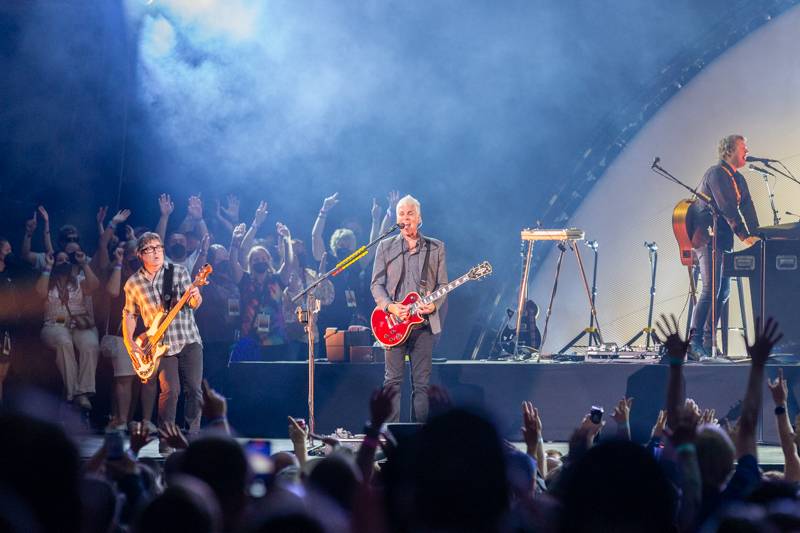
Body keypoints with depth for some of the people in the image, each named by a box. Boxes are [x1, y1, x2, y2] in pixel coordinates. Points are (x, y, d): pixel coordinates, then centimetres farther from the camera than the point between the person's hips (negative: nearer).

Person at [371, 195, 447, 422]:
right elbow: (376, 284, 5)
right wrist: (389, 306, -12)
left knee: (421, 382, 2)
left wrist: (434, 304, -10)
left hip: (424, 321, 1)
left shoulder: (436, 247, 10)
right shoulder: (385, 246, 7)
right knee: (393, 380, -3)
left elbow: (442, 284, 9)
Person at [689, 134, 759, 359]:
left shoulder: (738, 179, 18)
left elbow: (748, 209, 10)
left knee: (723, 291, 8)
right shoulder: (716, 173, -12)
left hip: (724, 241, 10)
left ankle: (706, 344, 11)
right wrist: (744, 236, -23)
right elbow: (727, 208, -20)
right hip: (708, 239, -10)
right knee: (711, 289, -17)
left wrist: (756, 236, -3)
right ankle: (694, 342, -20)